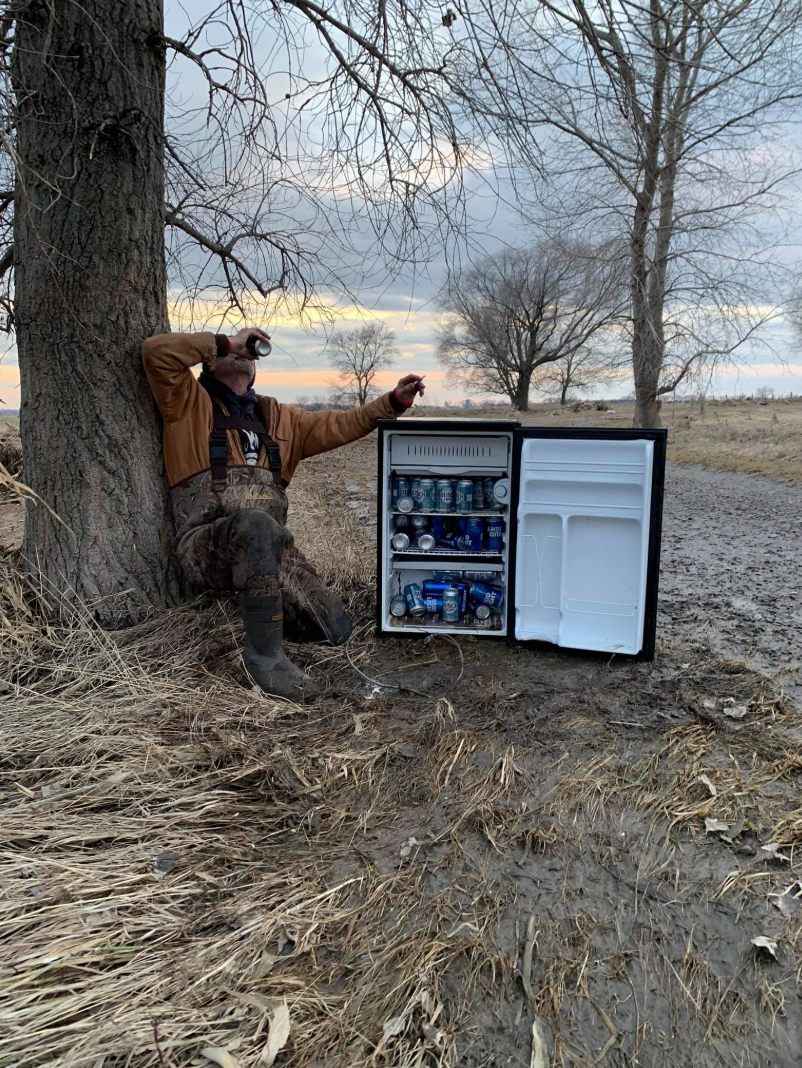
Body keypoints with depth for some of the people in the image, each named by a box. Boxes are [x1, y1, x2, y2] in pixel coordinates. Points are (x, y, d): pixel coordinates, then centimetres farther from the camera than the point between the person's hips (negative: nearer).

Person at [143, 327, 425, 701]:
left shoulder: (276, 416, 25)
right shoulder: (191, 403, 11)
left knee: (333, 629, -13)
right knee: (254, 523, -41)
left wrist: (394, 402, 11)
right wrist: (228, 342, 0)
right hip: (207, 544, -4)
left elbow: (339, 425, 22)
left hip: (267, 545, 5)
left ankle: (256, 607, 17)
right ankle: (265, 656, -26)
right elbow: (156, 351, -6)